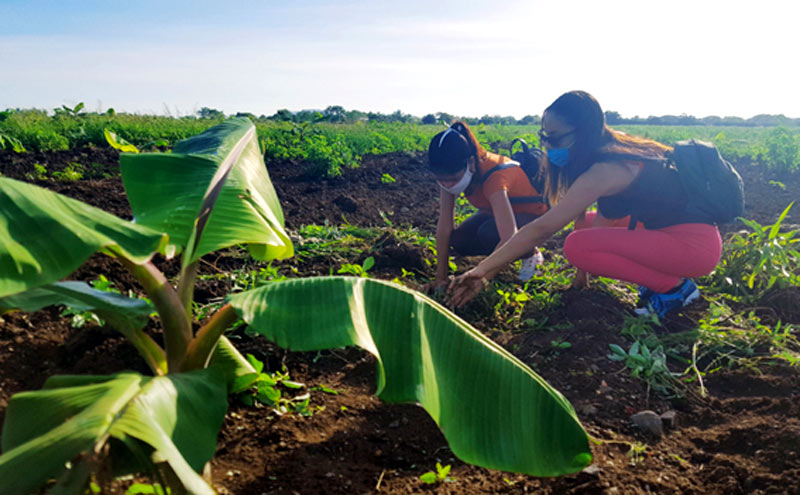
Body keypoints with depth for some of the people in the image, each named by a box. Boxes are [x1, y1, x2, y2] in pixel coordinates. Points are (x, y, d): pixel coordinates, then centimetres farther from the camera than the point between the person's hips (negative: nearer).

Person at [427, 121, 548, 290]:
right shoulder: (449, 174, -21)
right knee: (458, 241, -20)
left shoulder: (494, 176, -40)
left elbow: (509, 239, -47)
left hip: (531, 213, -5)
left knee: (489, 233, -35)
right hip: (493, 210, 6)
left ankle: (531, 254, -4)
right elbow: (445, 224, -20)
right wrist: (441, 277, -23)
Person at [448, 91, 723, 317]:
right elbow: (604, 216, 10)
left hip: (695, 244, -9)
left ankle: (675, 287, -6)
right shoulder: (612, 149, 3)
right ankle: (660, 278, 11)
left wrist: (483, 270, -24)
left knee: (576, 246, -19)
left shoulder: (605, 170, -24)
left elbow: (541, 229, -26)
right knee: (585, 226, 13)